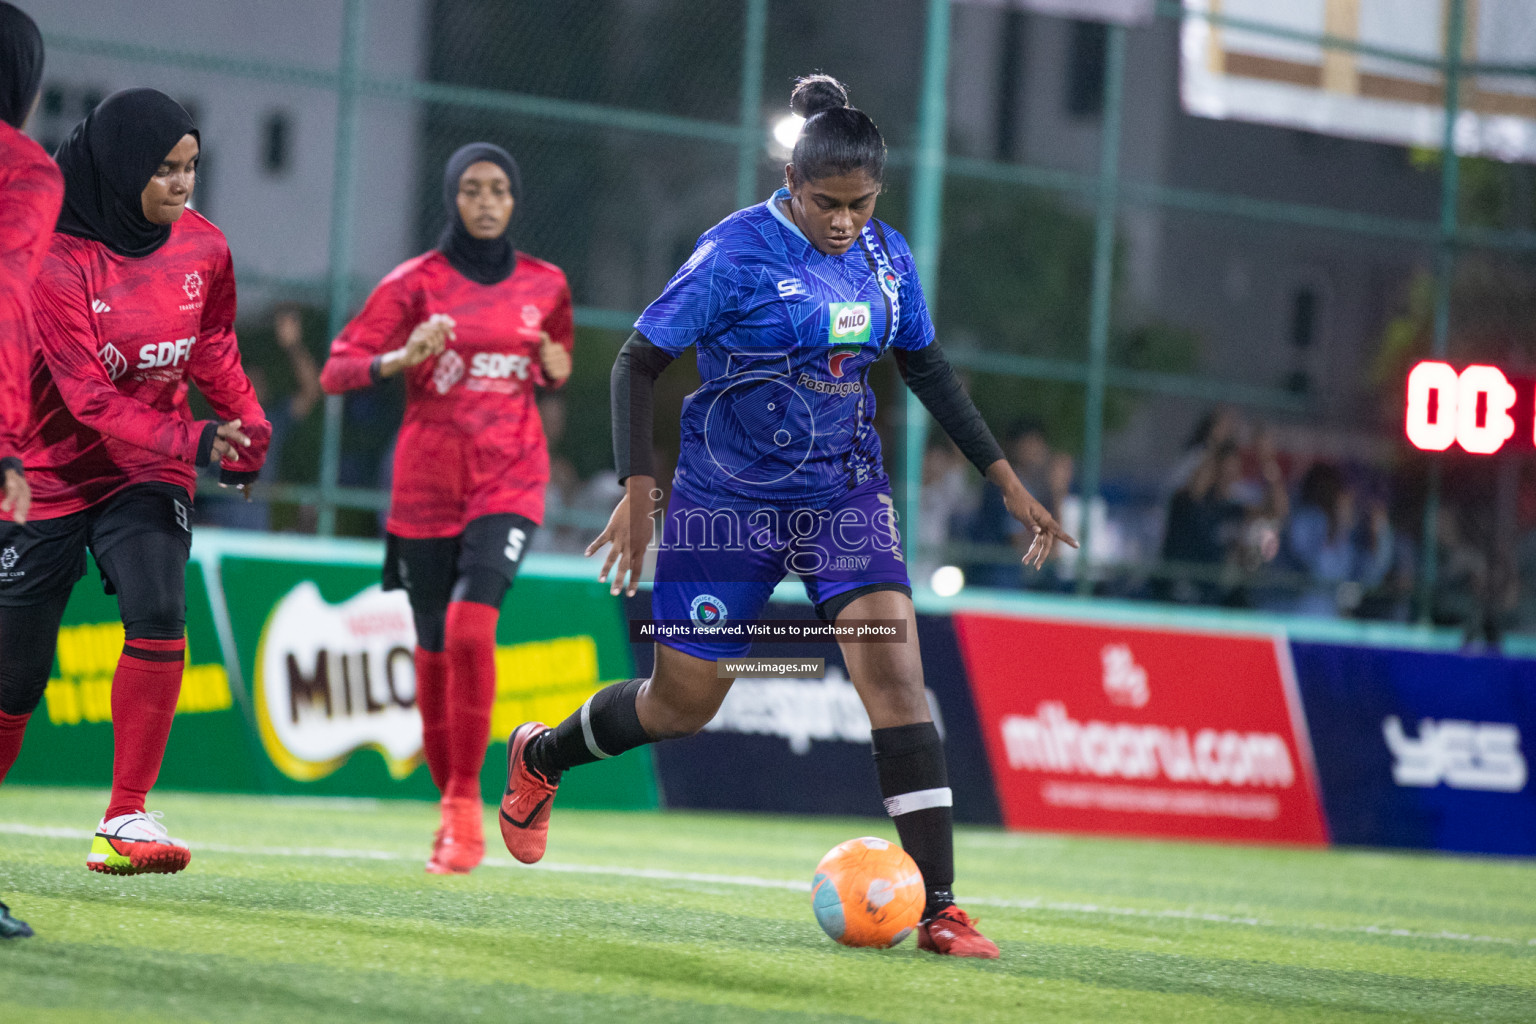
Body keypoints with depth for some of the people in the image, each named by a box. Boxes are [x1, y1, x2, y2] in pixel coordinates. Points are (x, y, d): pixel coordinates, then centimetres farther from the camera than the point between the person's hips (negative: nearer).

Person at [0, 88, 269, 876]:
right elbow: (89, 399, -25)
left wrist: (247, 426, 1)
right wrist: (191, 442, -36)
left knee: (157, 614, -24)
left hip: (149, 472, 3)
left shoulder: (202, 248, -3)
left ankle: (125, 819, -18)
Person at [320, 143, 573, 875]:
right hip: (427, 485, 0)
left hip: (509, 481, 0)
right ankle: (452, 813, 19)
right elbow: (336, 370, -7)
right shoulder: (416, 282, -2)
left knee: (471, 625, -21)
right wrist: (402, 358, -25)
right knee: (434, 649, 2)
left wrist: (555, 368, -1)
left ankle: (466, 804, -12)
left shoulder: (545, 286, 6)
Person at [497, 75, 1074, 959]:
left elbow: (928, 370, 15)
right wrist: (639, 489, -20)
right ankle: (541, 757, 40)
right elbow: (639, 363, -11)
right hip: (730, 502, -4)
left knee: (896, 675, -15)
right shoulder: (737, 252, -15)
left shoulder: (887, 255, 1)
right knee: (682, 706, 7)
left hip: (845, 495, 4)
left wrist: (1007, 479, 12)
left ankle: (939, 908, -17)